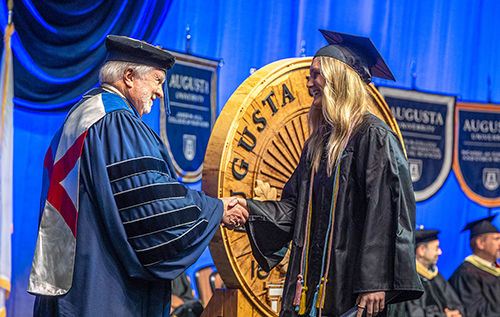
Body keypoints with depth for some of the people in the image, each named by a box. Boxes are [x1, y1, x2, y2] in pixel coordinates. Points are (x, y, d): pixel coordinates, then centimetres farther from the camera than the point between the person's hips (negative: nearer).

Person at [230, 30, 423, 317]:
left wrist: (375, 283, -21)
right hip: (315, 282, 8)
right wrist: (249, 208, 2)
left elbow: (384, 215, -15)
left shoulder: (374, 137, -8)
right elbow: (294, 206, 17)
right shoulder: (319, 142, 18)